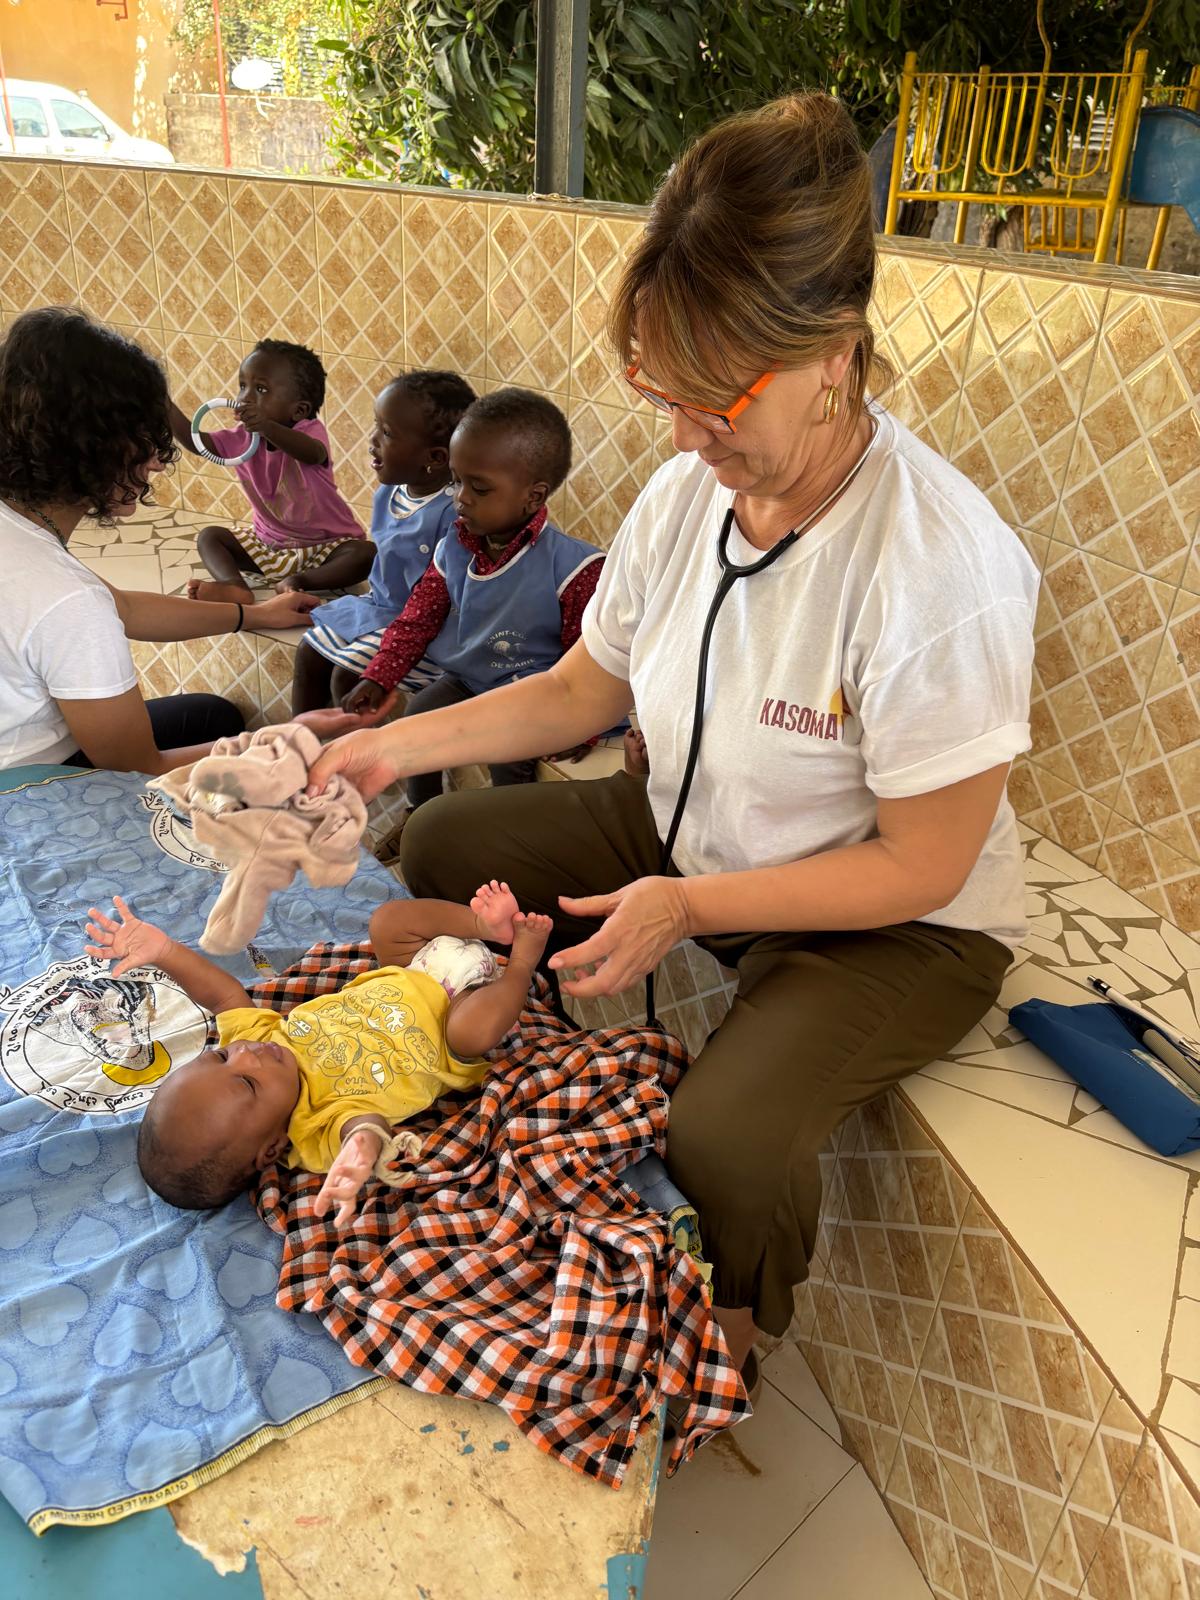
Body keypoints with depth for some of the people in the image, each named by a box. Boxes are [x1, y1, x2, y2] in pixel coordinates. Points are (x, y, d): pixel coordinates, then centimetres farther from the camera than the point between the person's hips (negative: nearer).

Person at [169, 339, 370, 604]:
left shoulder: (310, 431, -21)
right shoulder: (242, 439, -4)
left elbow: (313, 454, -46)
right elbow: (194, 440, -15)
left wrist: (267, 427, -64)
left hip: (325, 545, -5)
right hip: (267, 542, 5)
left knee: (366, 554, -31)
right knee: (208, 536, -8)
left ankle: (299, 582, -36)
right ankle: (235, 586, -34)